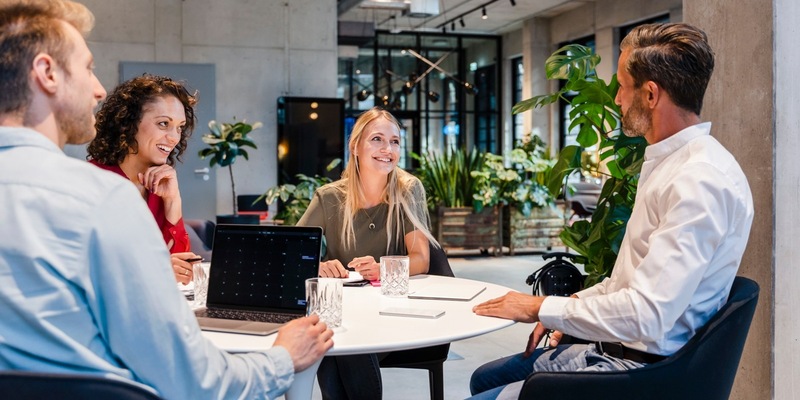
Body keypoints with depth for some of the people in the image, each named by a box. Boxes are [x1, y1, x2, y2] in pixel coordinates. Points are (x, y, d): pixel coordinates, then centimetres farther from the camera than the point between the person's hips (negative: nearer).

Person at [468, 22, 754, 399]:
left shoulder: (700, 181, -23)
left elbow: (645, 316, -28)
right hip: (614, 349, 10)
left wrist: (543, 307, -16)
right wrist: (570, 305, 6)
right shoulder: (669, 162, 10)